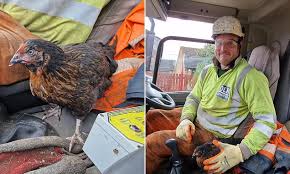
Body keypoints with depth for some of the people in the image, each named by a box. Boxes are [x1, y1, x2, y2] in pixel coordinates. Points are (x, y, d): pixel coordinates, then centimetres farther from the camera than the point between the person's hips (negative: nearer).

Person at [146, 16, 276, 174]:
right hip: (194, 122, 7)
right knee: (151, 117, 1)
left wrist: (241, 152, -34)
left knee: (152, 143, -20)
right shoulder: (208, 70, 6)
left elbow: (267, 120, -22)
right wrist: (186, 119, -11)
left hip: (215, 135, -7)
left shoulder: (249, 77, -19)